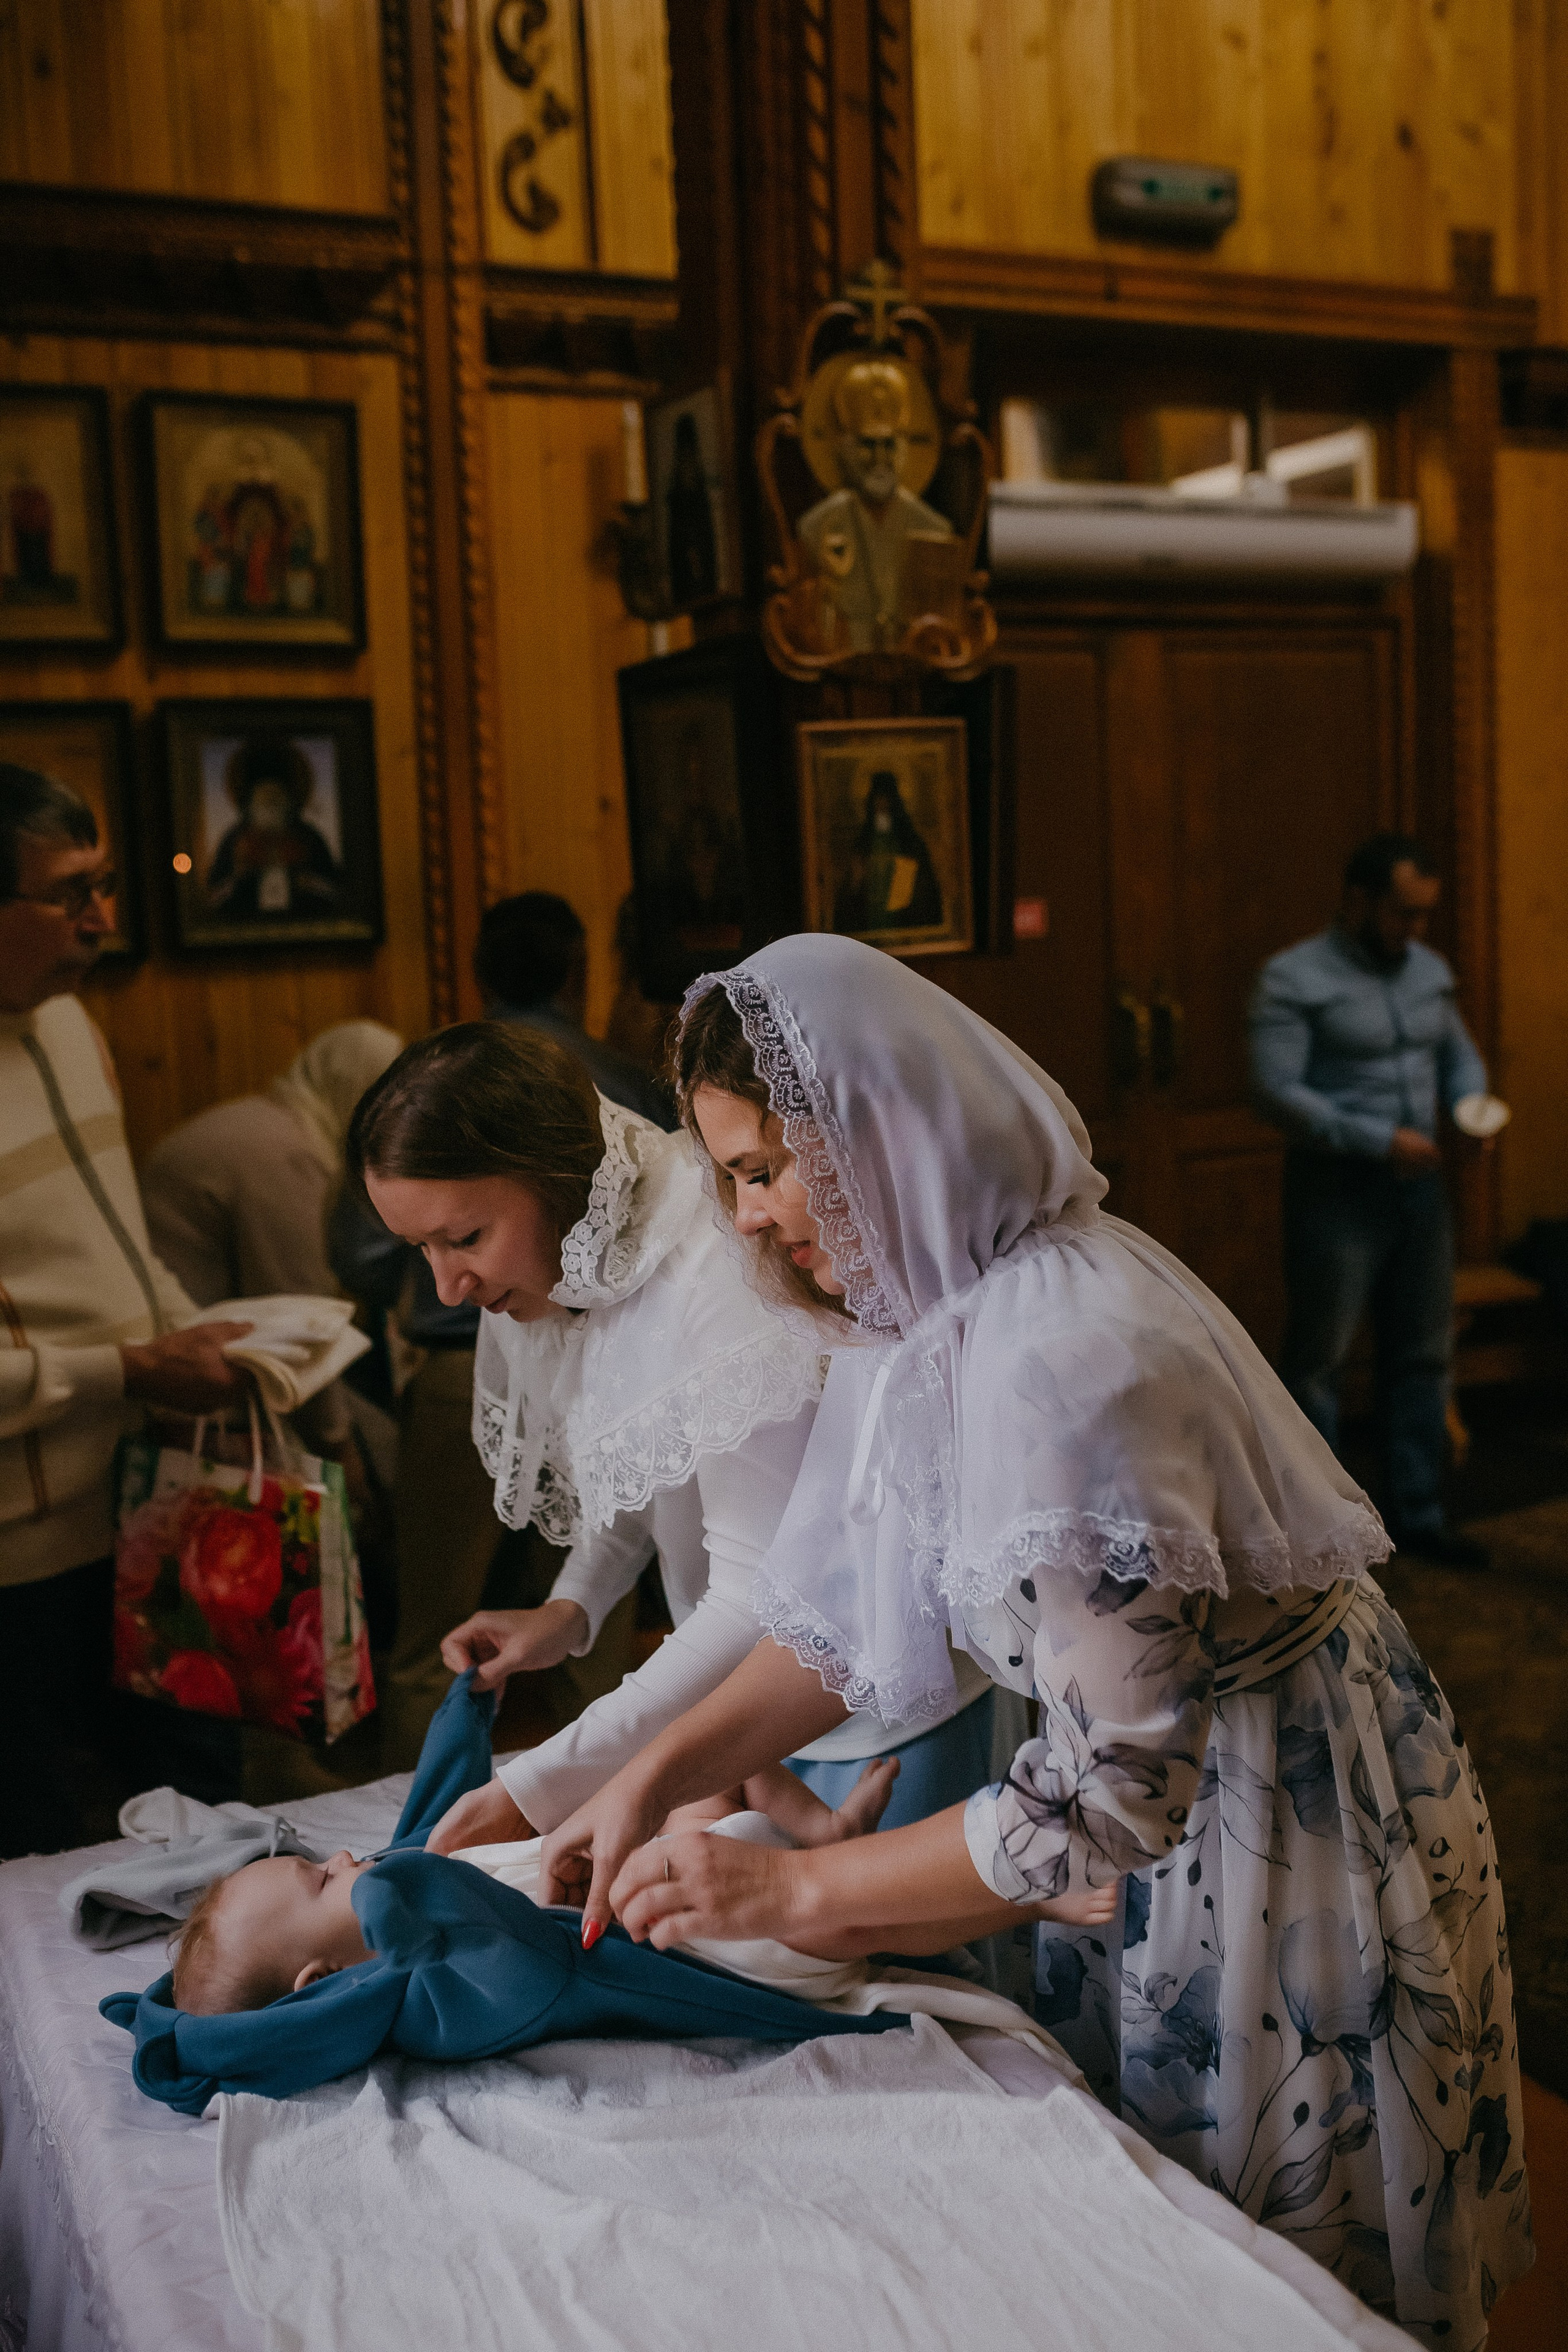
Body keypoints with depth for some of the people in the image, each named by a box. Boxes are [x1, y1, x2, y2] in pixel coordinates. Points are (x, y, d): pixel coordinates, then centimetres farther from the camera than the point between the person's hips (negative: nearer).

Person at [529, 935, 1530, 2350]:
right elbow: (861, 1619, 1)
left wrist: (790, 1890, -23)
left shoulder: (1060, 1367, -35)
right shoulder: (949, 1302, -5)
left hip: (1286, 1846, -8)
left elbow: (1114, 1796, -30)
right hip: (1174, 1788, 8)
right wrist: (653, 1779, -7)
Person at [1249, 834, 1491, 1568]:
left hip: (1417, 1182, 7)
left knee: (1423, 1355, 14)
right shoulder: (1293, 979, -13)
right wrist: (1379, 1140, -22)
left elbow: (1460, 1055, 22)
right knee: (1317, 1361, 1)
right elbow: (1276, 1094, -20)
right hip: (1337, 1189, -7)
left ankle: (1416, 1513, 27)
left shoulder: (1428, 970, 9)